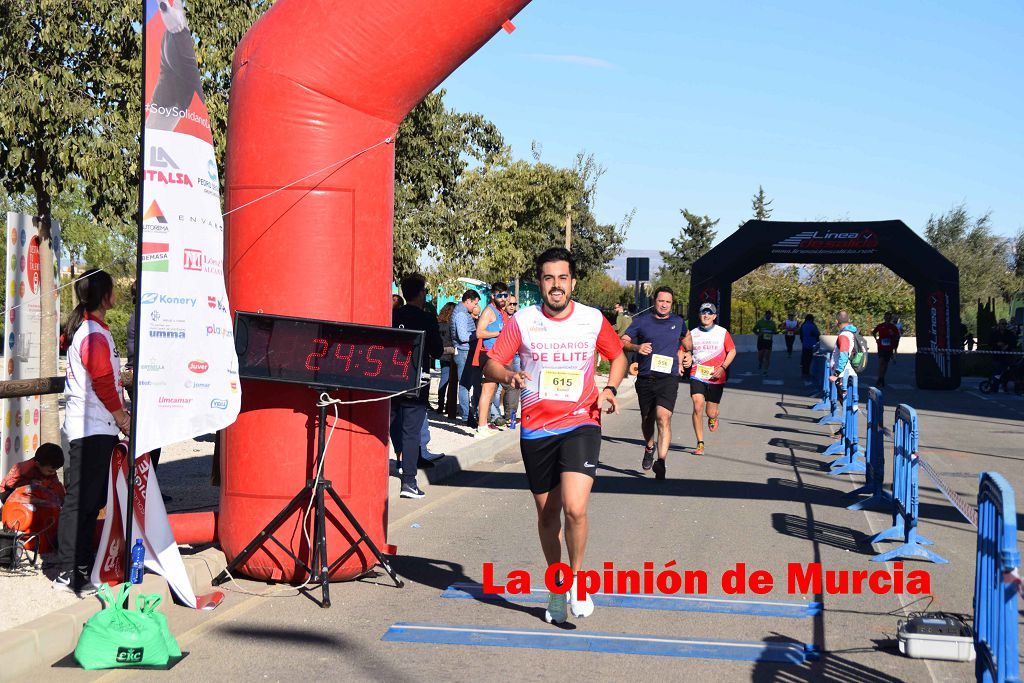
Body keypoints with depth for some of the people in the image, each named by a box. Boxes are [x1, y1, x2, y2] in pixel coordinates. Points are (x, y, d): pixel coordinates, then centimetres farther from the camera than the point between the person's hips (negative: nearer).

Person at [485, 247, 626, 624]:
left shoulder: (593, 320, 0)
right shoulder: (522, 321, -1)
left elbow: (618, 356, 16)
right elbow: (491, 363, 0)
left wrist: (610, 388, -2)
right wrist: (510, 376, -22)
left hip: (581, 424, -1)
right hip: (536, 429, 2)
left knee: (574, 508, -18)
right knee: (547, 514, 10)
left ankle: (576, 578, 6)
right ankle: (556, 588, 30)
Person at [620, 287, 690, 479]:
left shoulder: (678, 322, 10)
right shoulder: (642, 321, 3)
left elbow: (686, 337, 31)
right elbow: (623, 341, 0)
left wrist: (681, 355, 19)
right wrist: (637, 347, -19)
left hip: (668, 378, -1)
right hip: (645, 378, 1)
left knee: (663, 418, -19)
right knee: (647, 419, 15)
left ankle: (661, 462, -24)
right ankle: (649, 448, 44)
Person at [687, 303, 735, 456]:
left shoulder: (722, 333, 2)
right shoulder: (693, 333, 5)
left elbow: (732, 351, 7)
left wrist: (723, 367, -6)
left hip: (716, 378, 0)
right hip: (697, 376, 0)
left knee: (710, 413, 4)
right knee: (698, 406, -17)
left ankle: (713, 417, 45)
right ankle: (700, 444, -8)